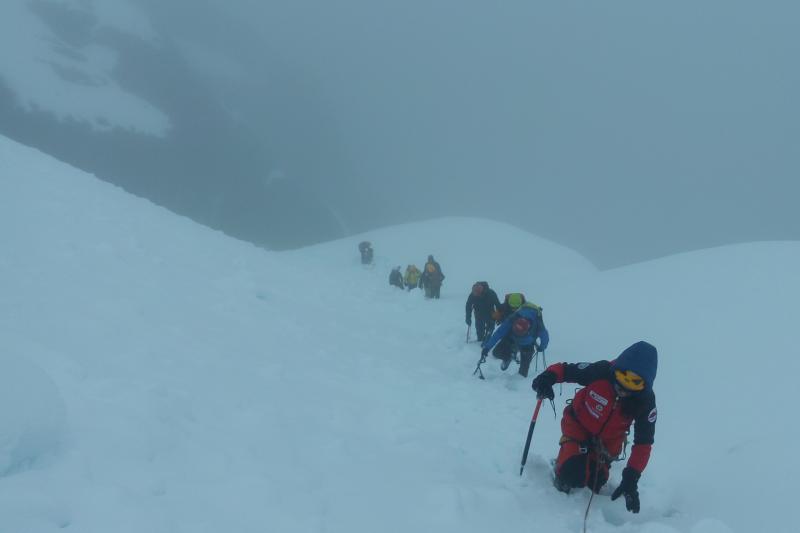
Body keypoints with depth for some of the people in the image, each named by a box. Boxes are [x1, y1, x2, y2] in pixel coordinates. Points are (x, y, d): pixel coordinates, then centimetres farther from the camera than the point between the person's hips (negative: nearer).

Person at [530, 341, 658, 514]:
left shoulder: (645, 401, -28)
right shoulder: (601, 372, -33)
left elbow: (643, 443, -22)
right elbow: (565, 369, -21)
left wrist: (631, 478, -31)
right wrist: (549, 376, -45)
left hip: (608, 440, 2)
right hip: (579, 424, -2)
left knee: (595, 482, 4)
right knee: (572, 475, -19)